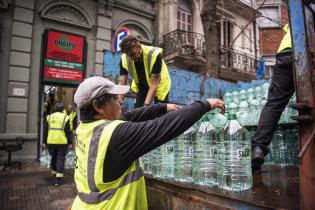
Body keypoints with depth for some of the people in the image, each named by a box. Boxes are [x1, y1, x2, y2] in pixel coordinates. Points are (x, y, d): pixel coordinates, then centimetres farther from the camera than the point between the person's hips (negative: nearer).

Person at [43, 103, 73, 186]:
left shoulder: (49, 117, 7)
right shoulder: (65, 117, -4)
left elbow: (45, 131, 8)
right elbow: (68, 132, -5)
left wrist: (44, 142, 15)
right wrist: (70, 142, 0)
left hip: (51, 142, 4)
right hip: (62, 142, -3)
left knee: (53, 158, 20)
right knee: (60, 159, 2)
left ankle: (54, 173, 36)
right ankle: (58, 179, 1)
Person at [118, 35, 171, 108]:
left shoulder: (154, 55, -35)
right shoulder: (124, 59, -23)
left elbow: (154, 84, -35)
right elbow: (121, 83, -24)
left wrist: (146, 105, -43)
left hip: (159, 86, -3)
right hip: (141, 87, 4)